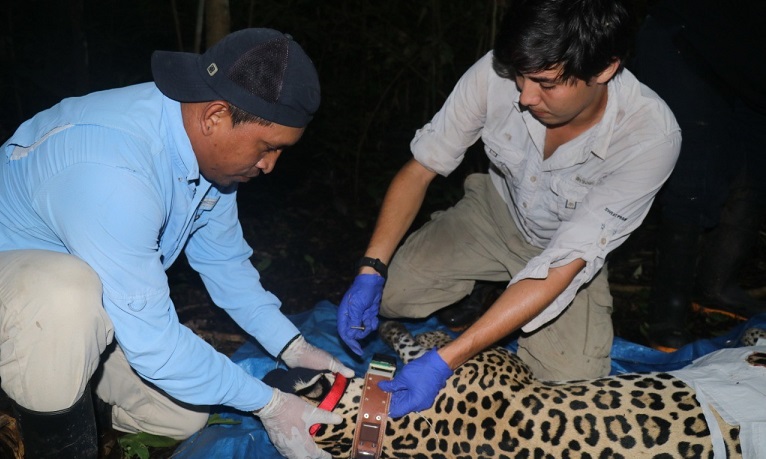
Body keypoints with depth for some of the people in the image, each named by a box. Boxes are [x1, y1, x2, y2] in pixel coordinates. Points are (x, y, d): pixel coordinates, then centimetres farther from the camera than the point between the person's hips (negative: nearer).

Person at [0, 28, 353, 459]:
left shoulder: (206, 143, -13)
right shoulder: (114, 173, -39)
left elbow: (223, 257, 1)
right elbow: (150, 338, -35)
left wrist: (291, 346, -5)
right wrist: (269, 404, -26)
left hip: (98, 296, 8)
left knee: (183, 419, 5)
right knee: (69, 297, -40)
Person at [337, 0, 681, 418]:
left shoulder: (652, 138, -35)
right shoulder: (498, 72, -29)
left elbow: (565, 261, -35)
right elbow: (420, 169, -16)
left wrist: (445, 360, -39)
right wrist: (370, 271, -26)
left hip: (571, 249, -1)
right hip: (496, 210, 2)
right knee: (385, 295, -12)